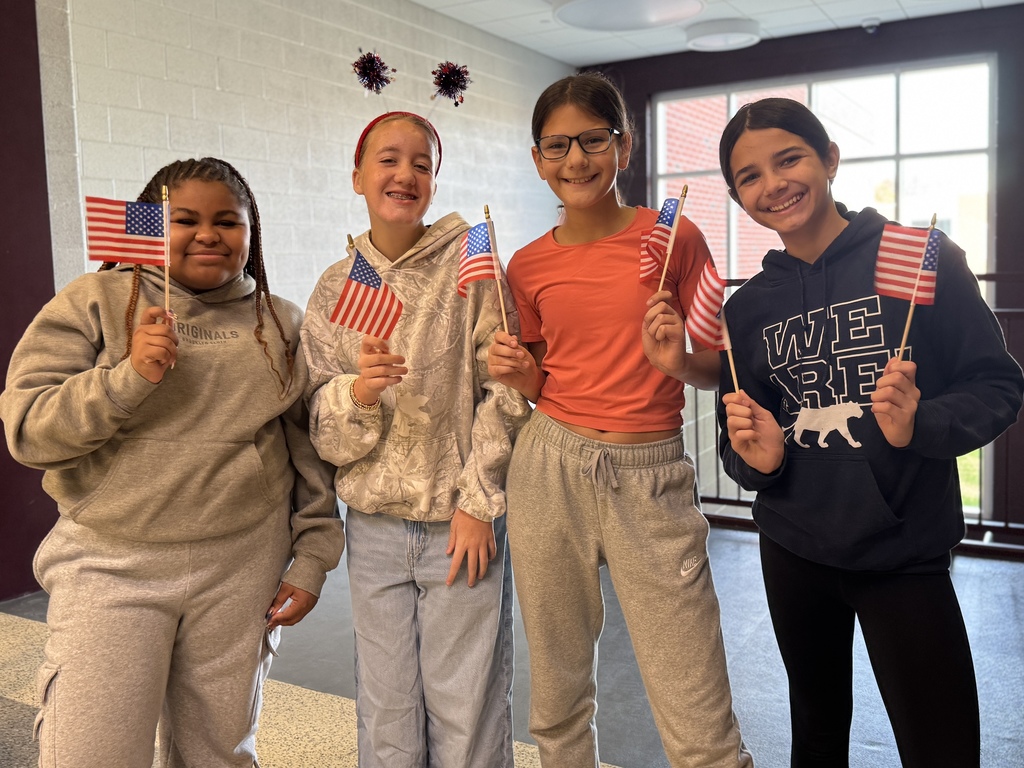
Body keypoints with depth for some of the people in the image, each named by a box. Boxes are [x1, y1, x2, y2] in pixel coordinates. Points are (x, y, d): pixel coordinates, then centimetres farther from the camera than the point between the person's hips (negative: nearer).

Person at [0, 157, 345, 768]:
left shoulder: (281, 322, 6)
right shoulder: (95, 304, 0)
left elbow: (309, 447, 7)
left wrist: (313, 557, 5)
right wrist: (129, 376, -20)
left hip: (243, 567, 2)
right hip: (111, 567, -1)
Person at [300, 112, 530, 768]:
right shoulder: (335, 289, 5)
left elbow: (504, 389, -6)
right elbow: (324, 428, 3)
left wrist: (477, 500, -9)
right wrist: (358, 391, -18)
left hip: (462, 522, -3)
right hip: (375, 526, 3)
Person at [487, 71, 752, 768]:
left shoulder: (675, 238, -2)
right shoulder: (530, 266, 7)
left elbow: (718, 366, 3)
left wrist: (678, 361, -18)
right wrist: (515, 371, -5)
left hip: (651, 476, -2)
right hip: (551, 469, 3)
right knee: (558, 698, 15)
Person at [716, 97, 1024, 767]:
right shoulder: (748, 308, 3)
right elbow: (740, 450, 8)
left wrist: (919, 426, -25)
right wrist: (755, 458, -15)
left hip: (905, 555, -3)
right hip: (794, 555, 4)